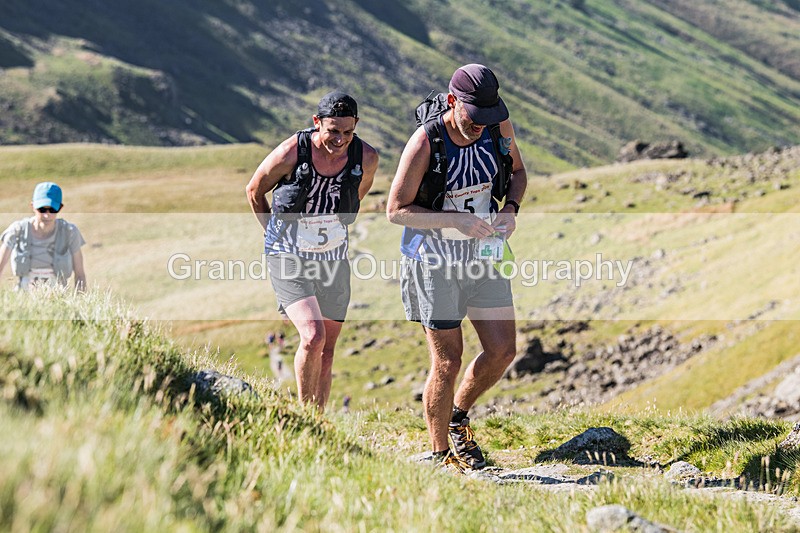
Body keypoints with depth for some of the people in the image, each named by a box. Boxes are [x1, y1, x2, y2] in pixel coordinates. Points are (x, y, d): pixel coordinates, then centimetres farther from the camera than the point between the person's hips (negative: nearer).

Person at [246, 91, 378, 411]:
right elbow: (254, 192, 0)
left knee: (326, 353, 8)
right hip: (288, 258, -4)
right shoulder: (290, 154, -21)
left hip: (333, 260, 4)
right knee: (313, 337, -21)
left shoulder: (366, 158, -12)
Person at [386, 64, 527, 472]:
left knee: (502, 350, 3)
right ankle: (440, 454, 15)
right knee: (447, 362, -2)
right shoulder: (424, 143, -21)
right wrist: (457, 220, -27)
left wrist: (510, 208, -10)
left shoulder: (499, 126, -7)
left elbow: (517, 171, 12)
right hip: (434, 261, -5)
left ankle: (458, 415, 29)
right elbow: (396, 210, -17)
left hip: (482, 252, 5)